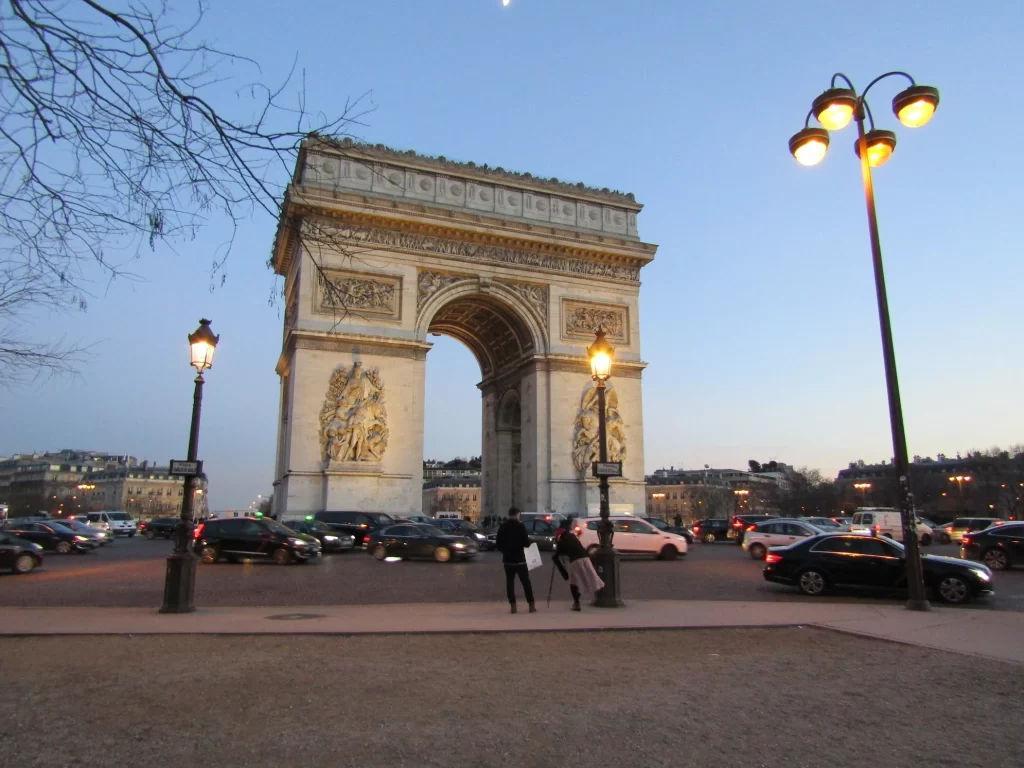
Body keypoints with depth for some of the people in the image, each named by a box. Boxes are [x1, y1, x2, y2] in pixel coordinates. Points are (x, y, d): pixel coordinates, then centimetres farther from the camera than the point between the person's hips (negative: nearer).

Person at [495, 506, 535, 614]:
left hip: (507, 559, 3)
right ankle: (531, 605, 7)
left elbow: (497, 544, 3)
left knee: (510, 582, 7)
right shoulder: (520, 526, -11)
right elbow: (527, 543, -11)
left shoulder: (502, 527, 0)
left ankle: (513, 605, 4)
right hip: (519, 559, -3)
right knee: (526, 582, 6)